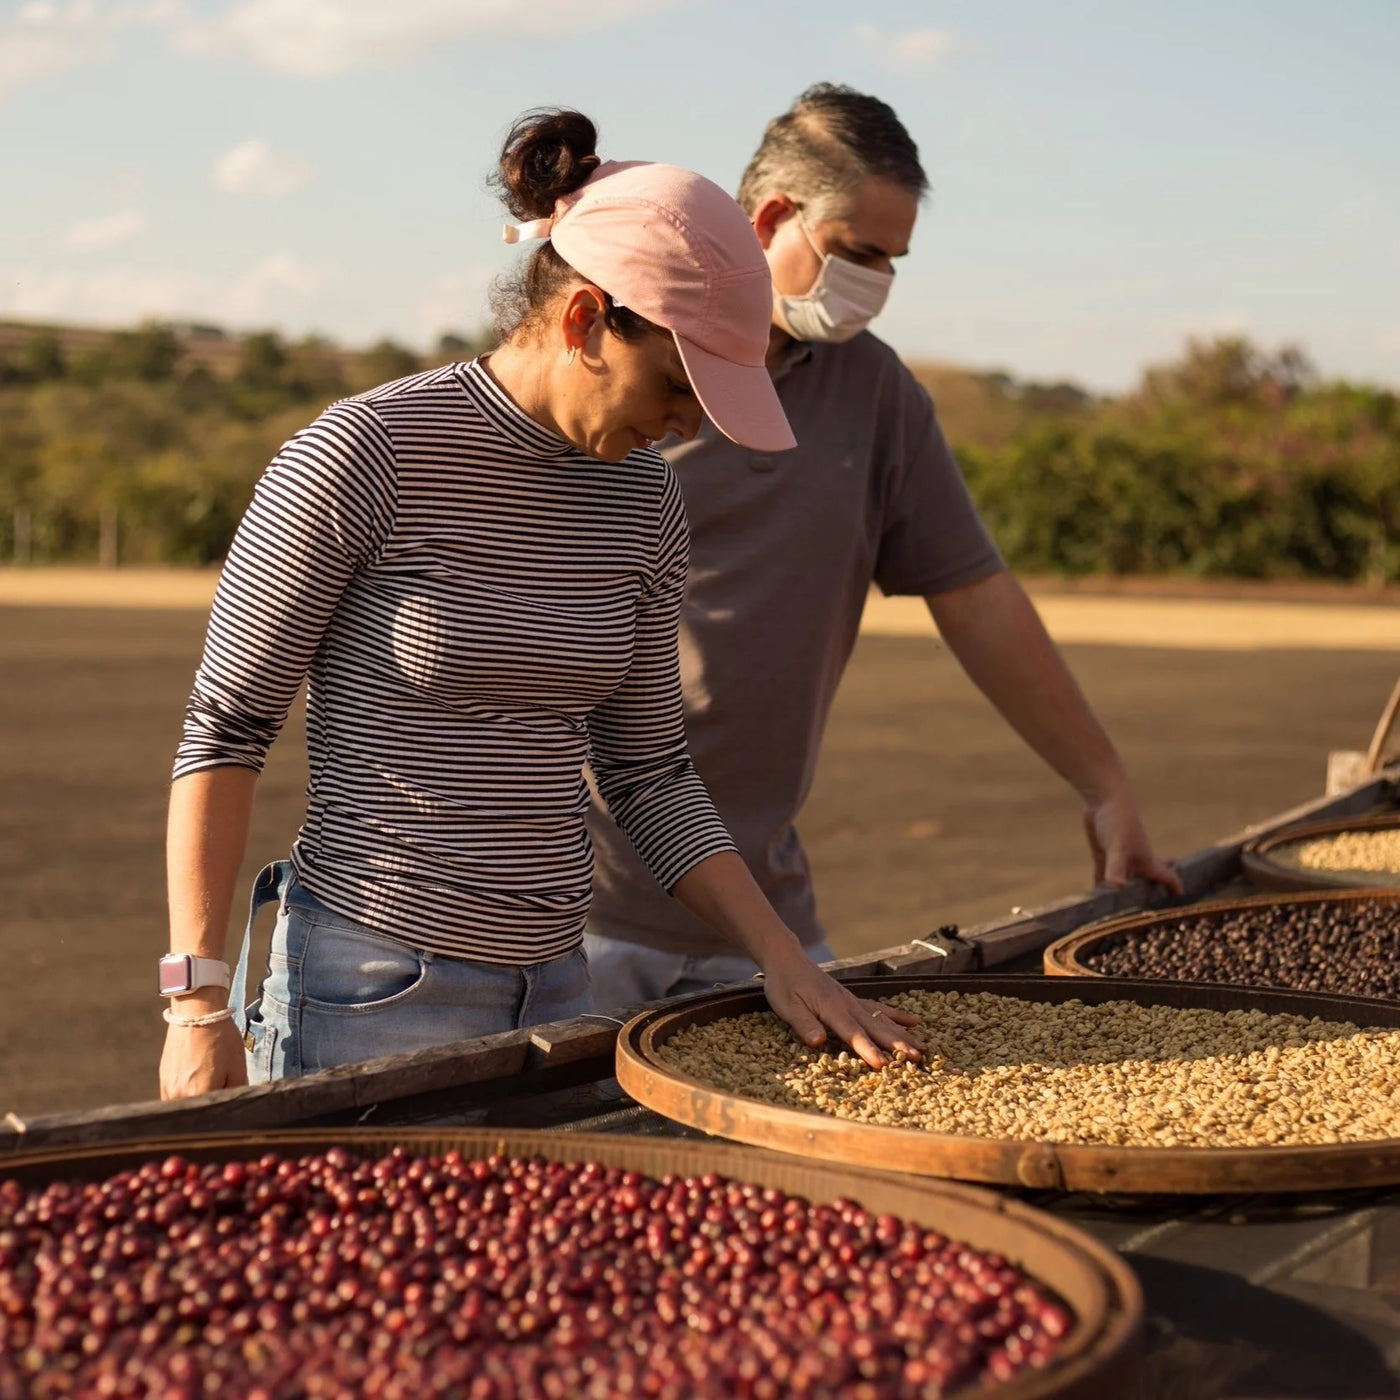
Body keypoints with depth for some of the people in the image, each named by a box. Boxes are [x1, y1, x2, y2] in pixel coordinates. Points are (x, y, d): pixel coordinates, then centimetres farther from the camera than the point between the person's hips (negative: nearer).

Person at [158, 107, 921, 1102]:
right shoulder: (358, 457, -12)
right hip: (370, 996, -6)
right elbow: (225, 728, -8)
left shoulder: (641, 503, 6)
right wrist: (199, 1004, -11)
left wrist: (782, 958, 3)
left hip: (555, 983, 6)